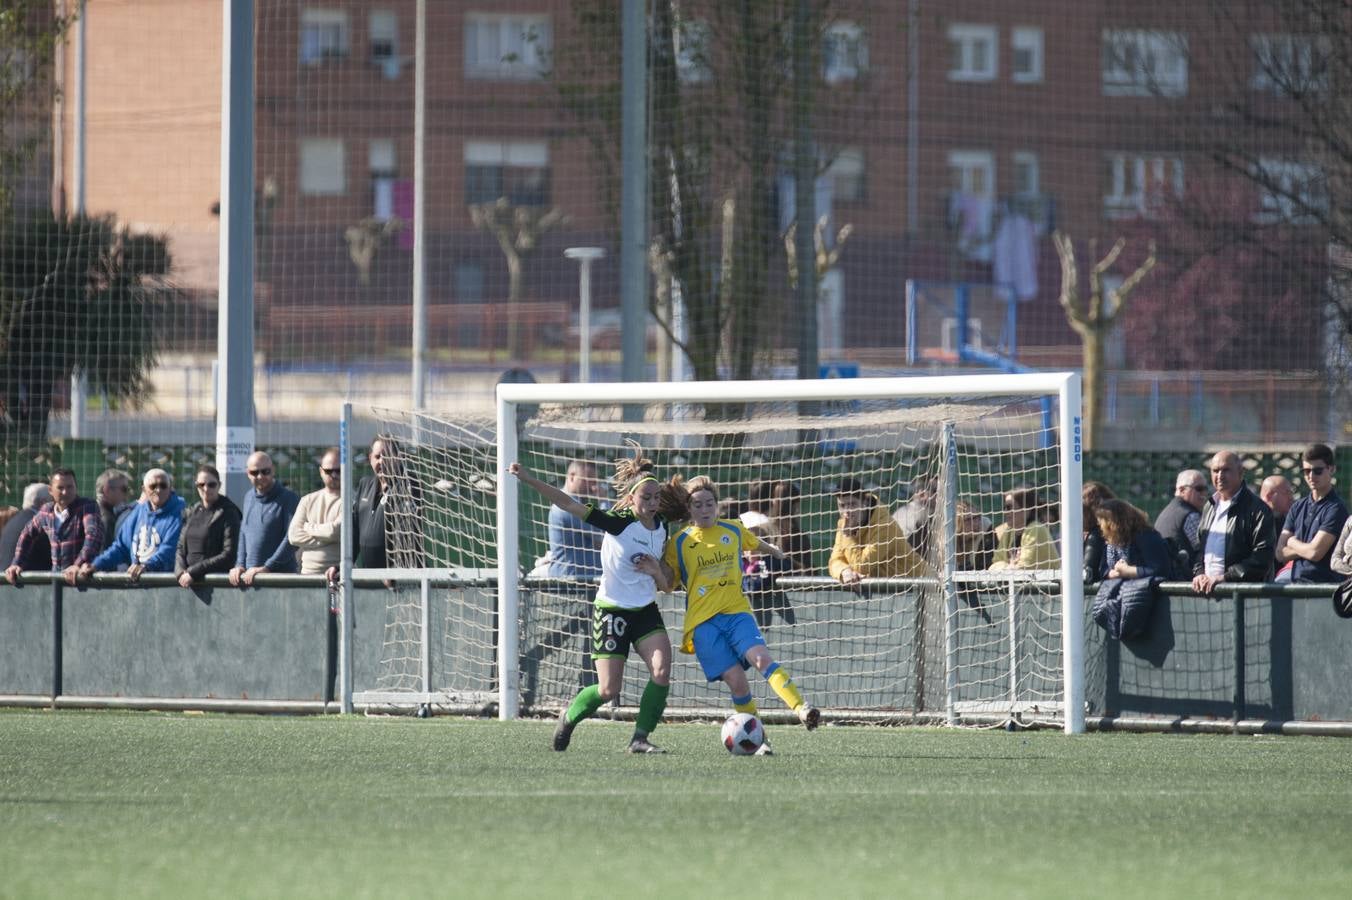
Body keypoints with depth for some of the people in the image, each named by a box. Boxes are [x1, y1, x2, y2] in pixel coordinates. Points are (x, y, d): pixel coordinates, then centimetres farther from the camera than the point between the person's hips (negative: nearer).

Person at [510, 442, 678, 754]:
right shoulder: (618, 521, -16)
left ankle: (640, 738, -4)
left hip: (646, 611, 5)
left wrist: (657, 571, -11)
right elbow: (569, 505, -24)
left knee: (662, 672, -16)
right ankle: (569, 717, 25)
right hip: (611, 610, -5)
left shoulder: (661, 526, 2)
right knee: (609, 690, -5)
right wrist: (529, 480, -34)